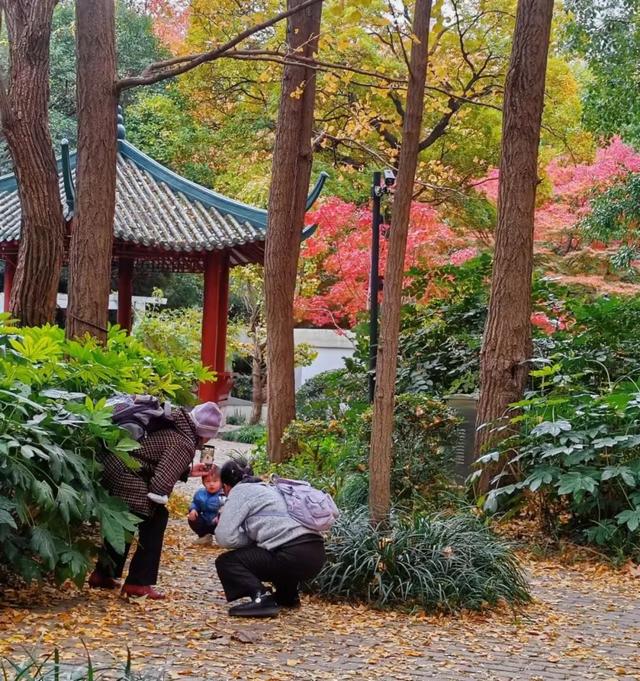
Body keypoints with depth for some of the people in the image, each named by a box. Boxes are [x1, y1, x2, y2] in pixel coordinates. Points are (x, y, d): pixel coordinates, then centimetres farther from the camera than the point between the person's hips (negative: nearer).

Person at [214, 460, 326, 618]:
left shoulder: (240, 490, 3)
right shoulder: (267, 488, 28)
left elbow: (225, 537, -5)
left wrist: (252, 541, 10)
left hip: (295, 556, -9)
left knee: (225, 562, 1)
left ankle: (260, 598, -18)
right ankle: (287, 595, 26)